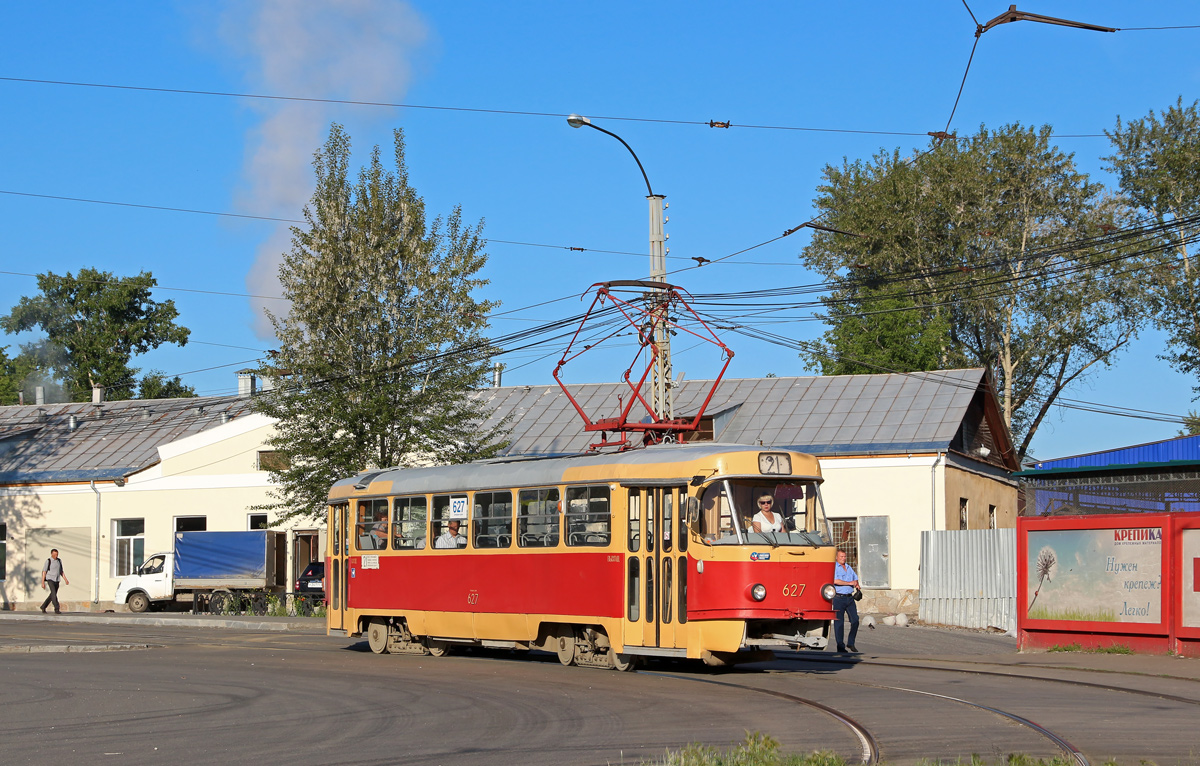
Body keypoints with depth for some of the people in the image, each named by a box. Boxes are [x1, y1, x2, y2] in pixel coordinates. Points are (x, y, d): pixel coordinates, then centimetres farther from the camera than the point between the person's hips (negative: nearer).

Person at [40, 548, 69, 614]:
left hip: (57, 580, 6)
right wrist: (43, 582, -11)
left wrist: (66, 580, 4)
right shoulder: (48, 561, -6)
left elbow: (61, 571, 15)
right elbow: (44, 572, -6)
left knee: (52, 595, 10)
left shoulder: (59, 561, 10)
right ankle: (56, 609, -20)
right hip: (50, 579, -6)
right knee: (54, 593, -19)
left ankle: (43, 607, 28)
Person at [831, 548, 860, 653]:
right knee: (839, 623, -3)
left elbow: (855, 578, 26)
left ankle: (851, 643, 13)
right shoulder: (834, 567, -4)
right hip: (839, 598, -6)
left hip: (850, 597, 6)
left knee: (855, 620, 0)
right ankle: (840, 646, 2)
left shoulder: (849, 568, 18)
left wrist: (856, 584, 2)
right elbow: (835, 581, -19)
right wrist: (849, 583, -14)